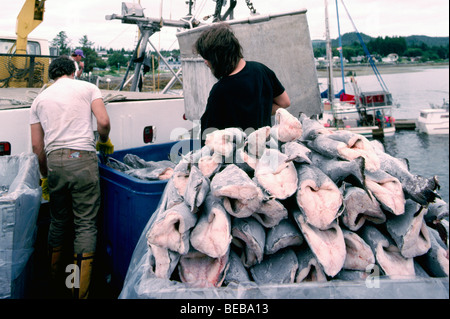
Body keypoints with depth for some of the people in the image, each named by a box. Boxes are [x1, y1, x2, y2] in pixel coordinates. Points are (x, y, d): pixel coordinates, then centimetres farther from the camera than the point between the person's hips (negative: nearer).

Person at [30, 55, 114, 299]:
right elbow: (104, 122, -5)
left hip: (54, 161, 4)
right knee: (86, 224, 1)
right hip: (82, 158, -3)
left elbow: (37, 146, 15)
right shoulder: (87, 88, 10)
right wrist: (104, 141, 16)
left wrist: (45, 177, 25)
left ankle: (53, 280, 30)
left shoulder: (40, 99, 18)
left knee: (58, 222, 18)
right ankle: (80, 291, 1)